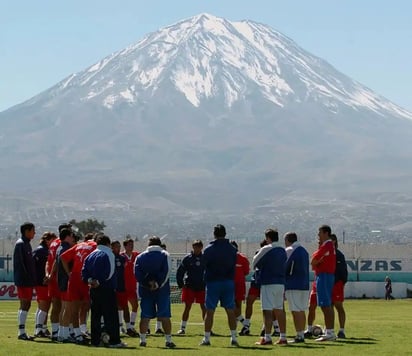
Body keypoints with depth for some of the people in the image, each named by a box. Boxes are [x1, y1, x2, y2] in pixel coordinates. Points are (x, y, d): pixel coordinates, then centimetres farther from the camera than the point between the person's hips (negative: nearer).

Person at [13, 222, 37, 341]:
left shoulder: (27, 244, 17)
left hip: (28, 281, 9)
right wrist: (26, 278, -21)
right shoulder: (20, 244, -12)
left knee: (27, 305, 10)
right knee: (24, 305, -8)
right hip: (23, 281, -9)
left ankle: (22, 332, 15)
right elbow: (19, 263, -18)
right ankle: (21, 332, -6)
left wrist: (32, 280, 16)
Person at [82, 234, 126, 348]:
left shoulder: (90, 255, 14)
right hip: (107, 288, -6)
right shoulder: (108, 254, -6)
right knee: (111, 316, -4)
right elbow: (109, 272, -17)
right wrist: (99, 282, -11)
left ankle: (95, 340, 9)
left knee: (95, 315, 10)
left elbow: (84, 271, 7)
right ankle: (114, 341, -6)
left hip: (93, 289, 6)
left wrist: (89, 280, -5)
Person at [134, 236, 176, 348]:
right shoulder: (165, 255, 3)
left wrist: (147, 283, -7)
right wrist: (158, 284, -9)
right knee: (165, 316, -1)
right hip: (162, 291, -2)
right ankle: (168, 340, -2)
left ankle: (142, 340, 4)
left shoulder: (140, 257, 9)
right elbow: (166, 272, -9)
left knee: (145, 316, 6)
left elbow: (137, 273, -3)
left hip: (145, 290, 2)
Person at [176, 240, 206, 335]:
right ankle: (182, 328, 5)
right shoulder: (187, 258, -2)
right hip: (189, 287, -1)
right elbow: (179, 272, 1)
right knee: (187, 307, 0)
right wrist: (181, 285, -4)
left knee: (204, 308, 3)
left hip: (202, 287, 1)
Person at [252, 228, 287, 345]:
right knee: (279, 310, 13)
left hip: (268, 283, -7)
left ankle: (267, 338, -13)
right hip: (281, 282, 7)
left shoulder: (266, 249, -10)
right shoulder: (283, 250, 11)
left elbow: (255, 262, -1)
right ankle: (283, 337, 14)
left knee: (267, 310, -8)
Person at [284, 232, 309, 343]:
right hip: (304, 285, 8)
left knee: (296, 311, -7)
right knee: (301, 311, 12)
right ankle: (302, 334, 13)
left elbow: (283, 267, -8)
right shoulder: (304, 250, 17)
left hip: (293, 285, -8)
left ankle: (299, 335, -10)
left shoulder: (289, 250, -7)